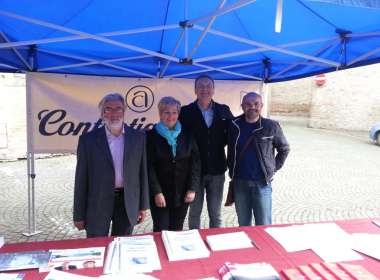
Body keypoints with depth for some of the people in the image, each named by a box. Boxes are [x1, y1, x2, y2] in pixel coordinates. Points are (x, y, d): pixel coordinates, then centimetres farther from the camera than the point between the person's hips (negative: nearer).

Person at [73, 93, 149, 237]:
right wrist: (79, 214, -2)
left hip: (128, 203, 2)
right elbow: (81, 179, -3)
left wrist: (143, 205, 5)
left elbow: (142, 172, 4)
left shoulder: (138, 137, 0)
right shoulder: (88, 139, -5)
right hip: (97, 204, -1)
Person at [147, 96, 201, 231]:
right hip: (160, 194, -2)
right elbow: (149, 166, -8)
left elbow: (195, 162, 1)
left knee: (177, 230, 13)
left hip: (182, 194, 3)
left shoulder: (187, 135, 3)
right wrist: (157, 192, -14)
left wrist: (192, 188, -6)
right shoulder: (151, 135, -5)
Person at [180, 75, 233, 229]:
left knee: (216, 213, 12)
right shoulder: (186, 111, -4)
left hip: (217, 170, 2)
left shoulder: (224, 110, 2)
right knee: (195, 211, 13)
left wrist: (220, 144, -4)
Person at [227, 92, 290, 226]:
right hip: (239, 182, 2)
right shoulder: (234, 125, -1)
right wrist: (231, 171, 9)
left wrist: (273, 168, 2)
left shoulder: (271, 126, -6)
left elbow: (284, 149, 7)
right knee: (243, 224, 15)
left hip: (262, 182, -2)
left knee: (264, 225, 6)